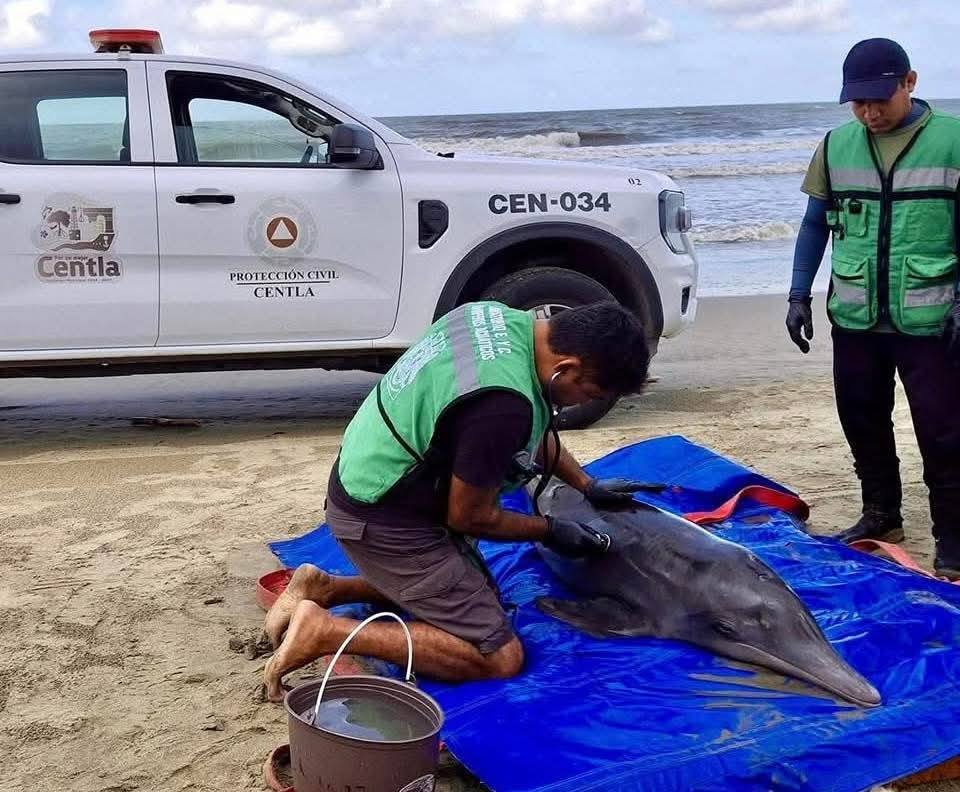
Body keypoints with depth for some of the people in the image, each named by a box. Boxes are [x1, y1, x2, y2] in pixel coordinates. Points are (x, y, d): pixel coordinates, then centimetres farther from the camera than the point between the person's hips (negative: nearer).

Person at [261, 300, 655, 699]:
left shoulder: (508, 320, -2)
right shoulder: (503, 403, -31)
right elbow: (468, 517, -17)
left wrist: (587, 485, 20)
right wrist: (549, 531, -2)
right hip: (383, 522, -10)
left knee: (479, 592, 24)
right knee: (499, 658, -8)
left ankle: (324, 589, 16)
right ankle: (325, 630, -10)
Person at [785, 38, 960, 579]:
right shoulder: (837, 145, 4)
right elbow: (816, 223, 11)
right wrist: (799, 295, 6)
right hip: (854, 318, 4)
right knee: (863, 422, 14)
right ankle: (881, 515, 31)